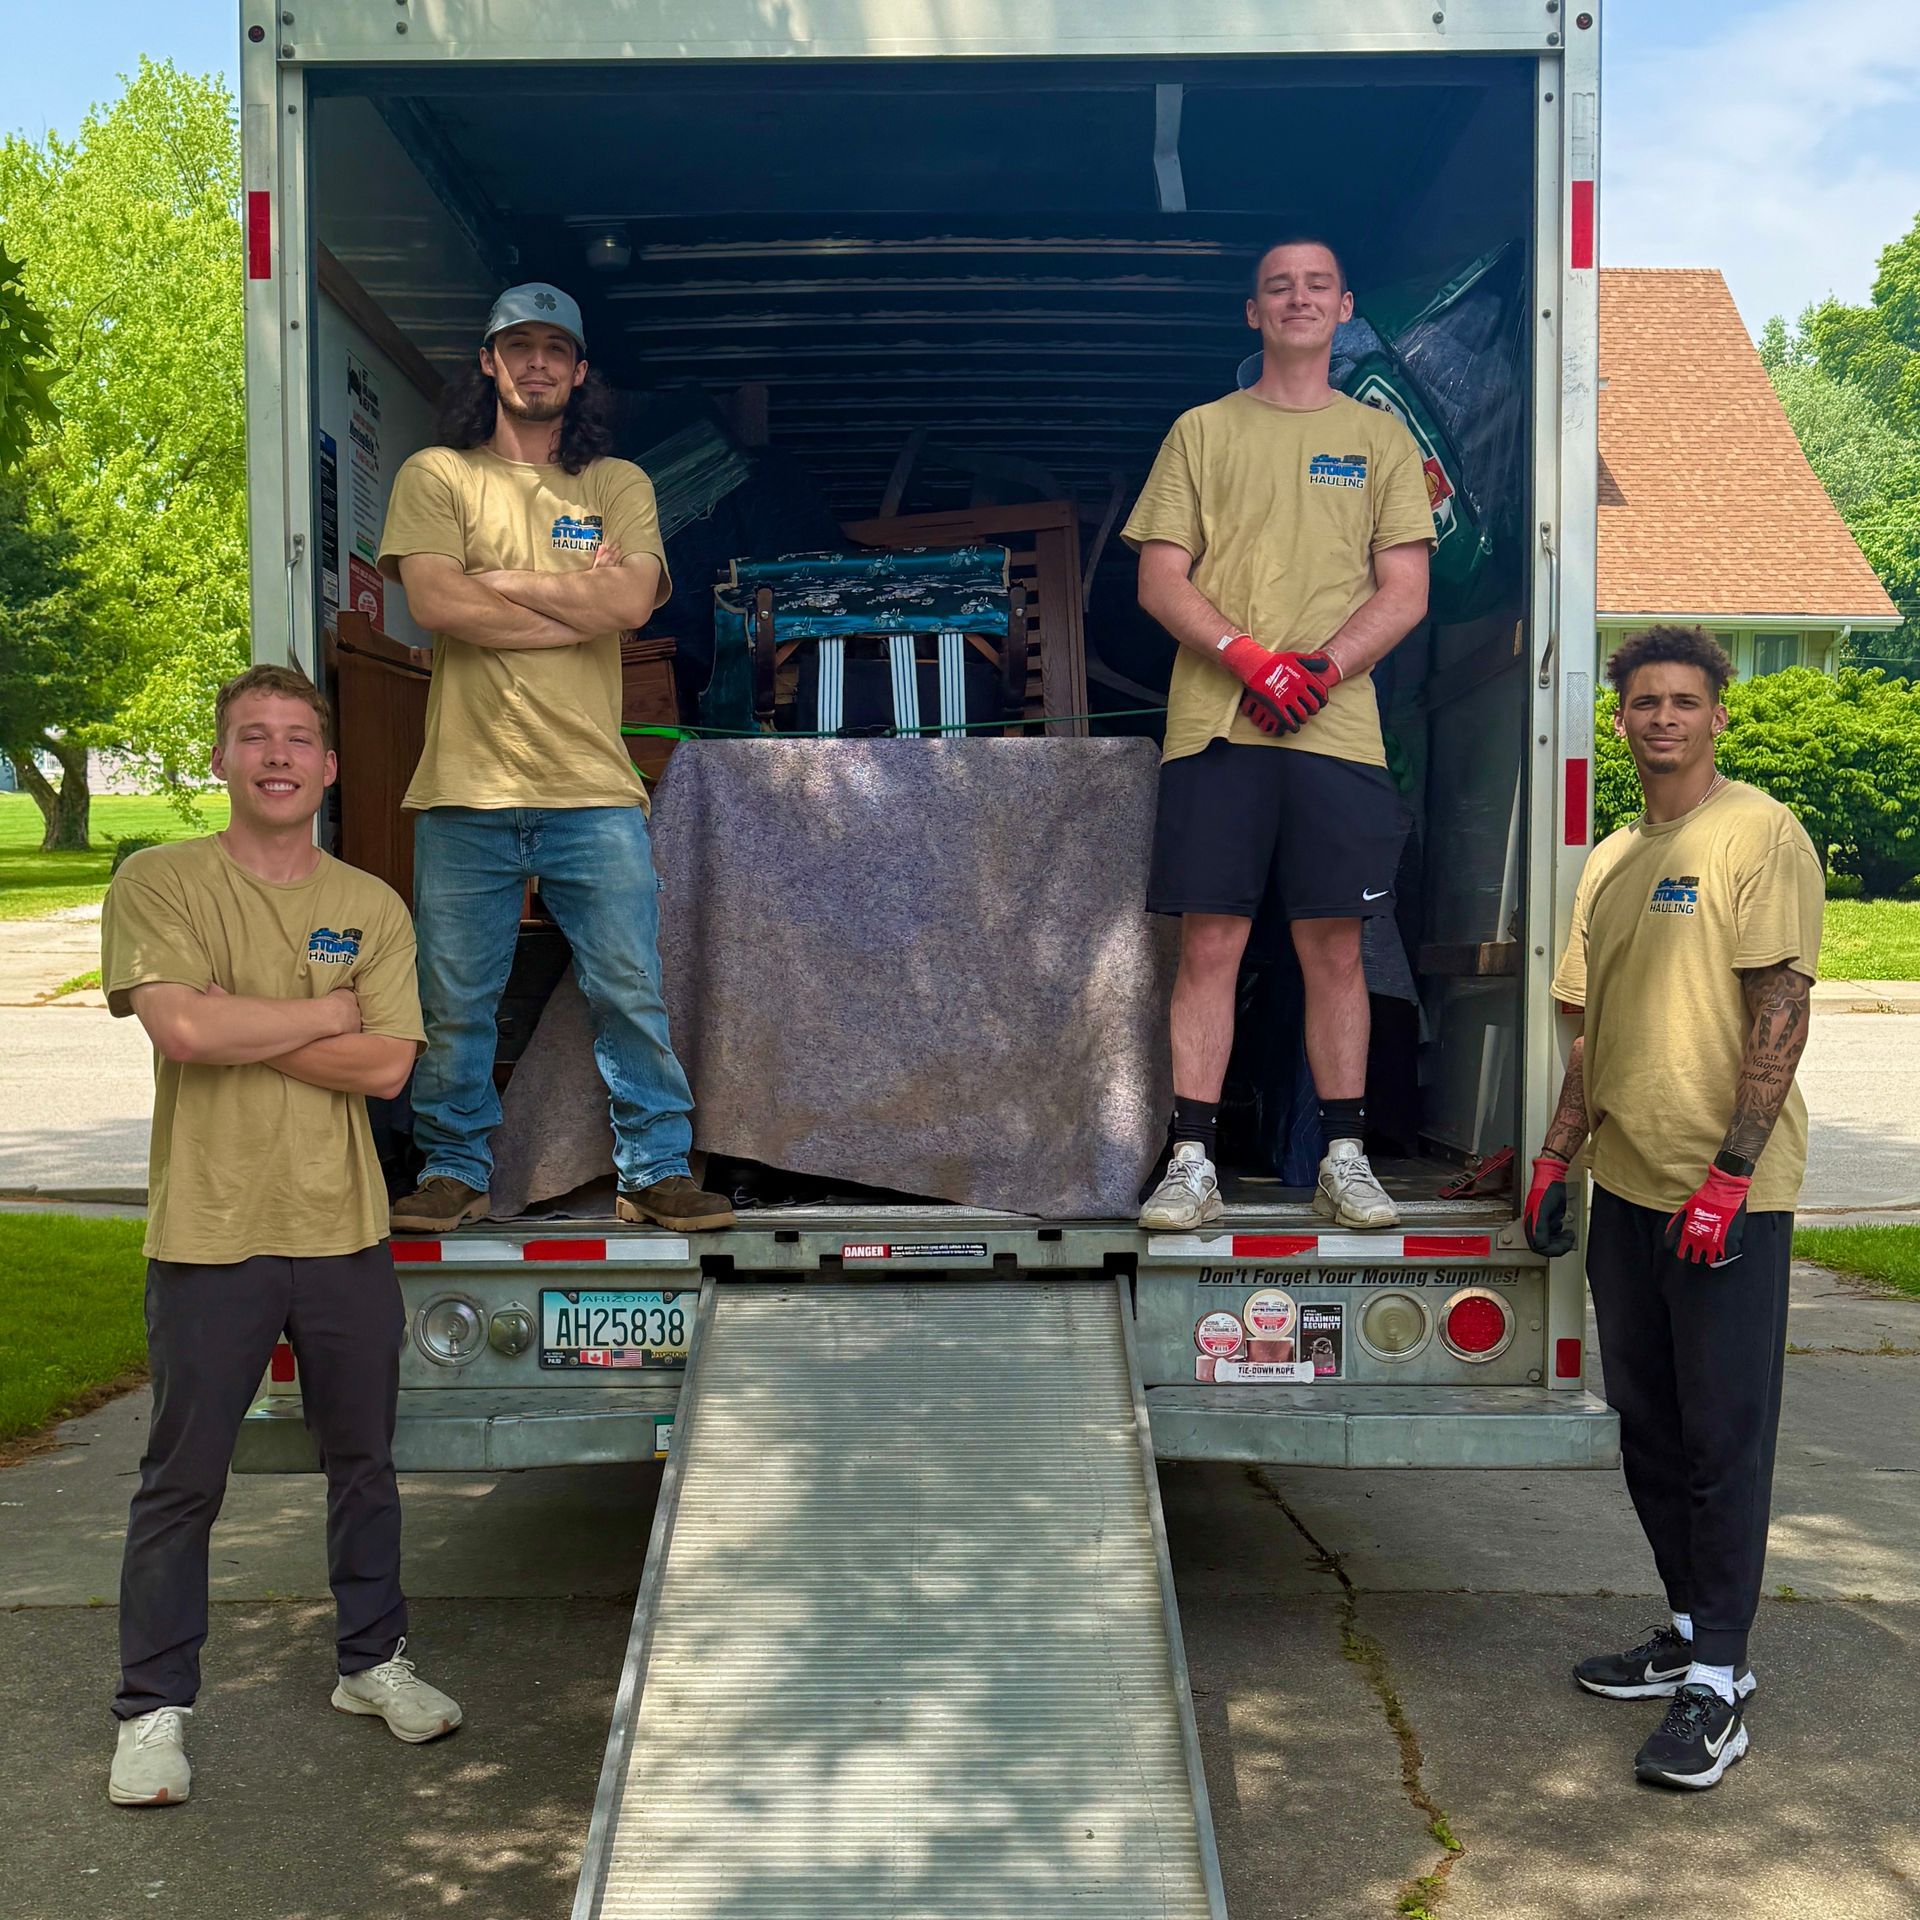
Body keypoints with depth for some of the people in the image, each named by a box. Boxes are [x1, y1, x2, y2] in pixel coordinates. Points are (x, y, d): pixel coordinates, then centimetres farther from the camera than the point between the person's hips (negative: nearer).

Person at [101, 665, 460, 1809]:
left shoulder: (373, 908, 4)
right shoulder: (161, 883, -5)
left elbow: (387, 1067, -8)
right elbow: (180, 1027, -21)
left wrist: (237, 1026, -14)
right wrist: (323, 1011, -11)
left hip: (346, 1233, 3)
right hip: (209, 1238, -3)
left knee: (365, 1463, 17)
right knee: (182, 1484, 8)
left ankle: (374, 1661, 35)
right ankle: (155, 1707, 23)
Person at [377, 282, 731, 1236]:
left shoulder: (618, 483, 13)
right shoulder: (436, 474, 9)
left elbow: (631, 598, -5)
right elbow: (435, 601, -8)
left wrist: (496, 579, -4)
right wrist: (579, 602, -5)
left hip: (593, 785, 1)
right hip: (466, 789, -1)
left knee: (632, 992, 1)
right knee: (453, 1001, 4)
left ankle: (656, 1169, 12)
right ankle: (454, 1170, 20)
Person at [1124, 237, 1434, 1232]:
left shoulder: (1380, 438, 14)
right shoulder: (1201, 432, 13)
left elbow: (1405, 594, 6)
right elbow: (1160, 582, 4)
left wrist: (1322, 669, -11)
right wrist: (1248, 658, -12)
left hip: (1337, 730, 1)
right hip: (1215, 725, 0)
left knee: (1333, 946, 2)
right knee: (1210, 942, -2)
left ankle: (1344, 1159, 12)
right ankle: (1192, 1165, 3)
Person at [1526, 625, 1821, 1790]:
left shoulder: (1760, 836, -8)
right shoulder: (1612, 861, 14)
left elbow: (1782, 1012, -15)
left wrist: (1728, 1175, -20)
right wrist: (1556, 1159, 12)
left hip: (1731, 1197, -7)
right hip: (1627, 1186, 8)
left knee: (1725, 1435, -1)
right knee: (1651, 1428, 14)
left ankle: (1718, 1683, 9)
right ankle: (1693, 1635, 29)